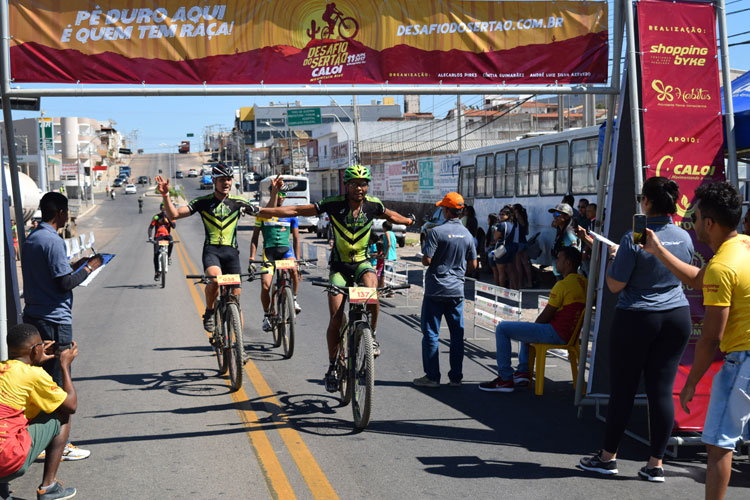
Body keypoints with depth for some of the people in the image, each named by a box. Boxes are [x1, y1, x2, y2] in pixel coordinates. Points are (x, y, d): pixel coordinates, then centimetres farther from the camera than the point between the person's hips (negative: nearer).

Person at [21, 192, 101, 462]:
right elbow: (65, 283, -19)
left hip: (33, 318, 9)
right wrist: (88, 268, -4)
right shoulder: (53, 241, -16)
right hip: (54, 321, -9)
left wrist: (75, 265, 18)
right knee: (58, 385, -2)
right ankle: (59, 445, 3)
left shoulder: (30, 239, 12)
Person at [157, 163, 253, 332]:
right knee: (215, 280, -32)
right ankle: (209, 313, -6)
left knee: (235, 296, -2)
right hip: (211, 250, -2)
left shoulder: (237, 202, 8)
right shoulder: (203, 202, 4)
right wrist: (165, 194, -15)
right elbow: (174, 214, -2)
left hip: (231, 251, 2)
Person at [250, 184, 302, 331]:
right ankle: (266, 315, 14)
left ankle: (294, 299, -12)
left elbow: (296, 239, 11)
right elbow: (255, 238, 6)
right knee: (265, 286, -12)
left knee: (293, 269, -35)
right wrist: (252, 258, -5)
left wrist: (298, 260, 3)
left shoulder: (291, 215, 9)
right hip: (269, 250, 0)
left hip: (286, 249, 0)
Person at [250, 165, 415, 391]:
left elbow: (391, 216, 18)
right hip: (339, 265, -1)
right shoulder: (334, 204, -14)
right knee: (336, 318, -8)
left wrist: (409, 220, 34)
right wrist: (262, 211, -20)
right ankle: (332, 367, 10)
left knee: (370, 290, -34)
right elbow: (297, 210, -14)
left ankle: (372, 336, -10)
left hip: (362, 263, 1)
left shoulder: (373, 205, -7)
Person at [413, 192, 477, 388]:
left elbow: (426, 260, -17)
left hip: (436, 289, -5)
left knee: (431, 333, 3)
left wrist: (424, 260, 6)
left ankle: (432, 376, 4)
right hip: (457, 290, 5)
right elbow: (472, 265, 10)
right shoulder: (467, 234, 5)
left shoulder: (437, 232, -13)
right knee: (457, 333, 8)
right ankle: (456, 377, 11)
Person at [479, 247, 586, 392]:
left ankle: (505, 379, -4)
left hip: (555, 333, -10)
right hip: (570, 333, 10)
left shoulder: (563, 284, -18)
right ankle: (523, 371, 31)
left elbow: (546, 315, -15)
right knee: (524, 328, 36)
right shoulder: (583, 282, 10)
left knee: (502, 328, -7)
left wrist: (533, 328, 4)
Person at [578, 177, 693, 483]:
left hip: (636, 319, -5)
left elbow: (615, 285, -12)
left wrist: (613, 259, 6)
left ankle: (608, 456, 17)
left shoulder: (634, 239, -16)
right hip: (677, 318, 5)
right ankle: (656, 464, 10)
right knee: (662, 389, 5)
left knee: (622, 388, 6)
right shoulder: (685, 238, 1)